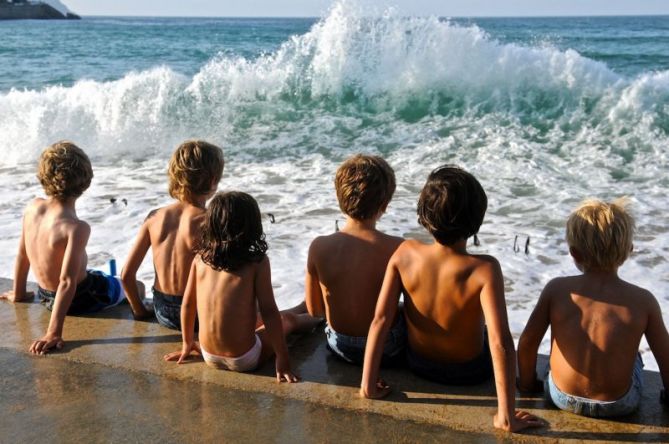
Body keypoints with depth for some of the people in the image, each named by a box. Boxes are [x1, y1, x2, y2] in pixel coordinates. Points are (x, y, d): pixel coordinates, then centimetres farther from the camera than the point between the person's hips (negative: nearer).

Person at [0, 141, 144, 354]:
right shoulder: (76, 228, -34)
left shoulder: (33, 207, -13)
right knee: (137, 287, 20)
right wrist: (53, 333, -36)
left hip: (45, 295, 7)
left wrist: (18, 293, 14)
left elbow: (22, 254, -1)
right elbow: (67, 281, -37)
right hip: (78, 299, -7)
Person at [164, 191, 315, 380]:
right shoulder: (258, 262, -17)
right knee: (288, 319, 24)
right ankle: (314, 319, 56)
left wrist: (188, 343, 19)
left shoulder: (200, 259, -5)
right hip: (243, 360, -4)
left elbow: (187, 305, 4)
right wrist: (283, 358, -8)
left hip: (209, 357, 4)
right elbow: (268, 311, -16)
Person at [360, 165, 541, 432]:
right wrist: (506, 417, -32)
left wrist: (368, 383, -16)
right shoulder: (484, 270, -35)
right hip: (470, 373, -2)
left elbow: (380, 319, -24)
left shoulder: (404, 253, -26)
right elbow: (500, 343, -39)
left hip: (418, 365, 2)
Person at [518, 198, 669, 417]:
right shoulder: (643, 300, -13)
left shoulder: (557, 289, -12)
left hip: (562, 398, 1)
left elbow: (527, 343, -6)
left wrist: (527, 383, 12)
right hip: (618, 405, 0)